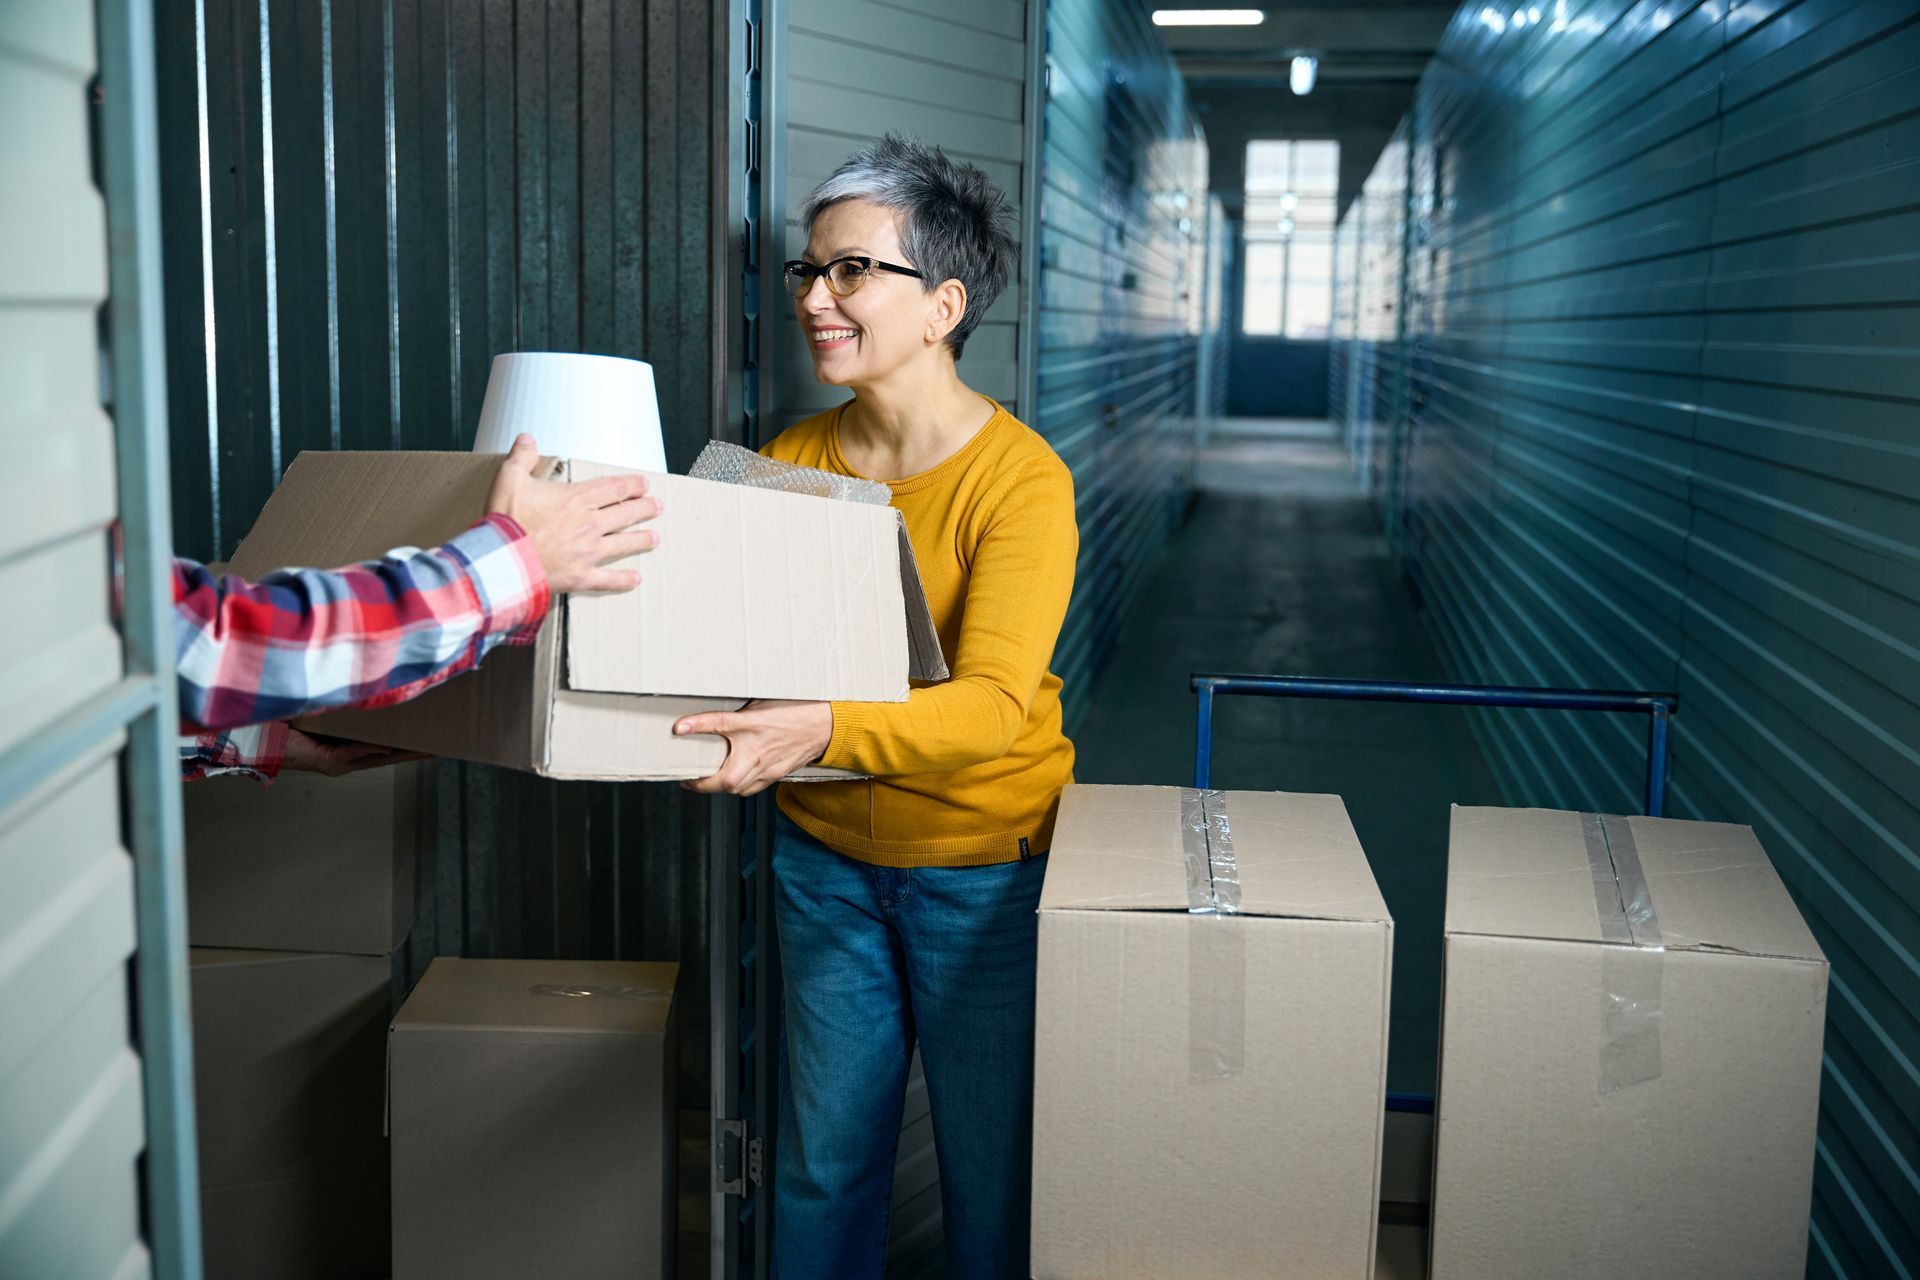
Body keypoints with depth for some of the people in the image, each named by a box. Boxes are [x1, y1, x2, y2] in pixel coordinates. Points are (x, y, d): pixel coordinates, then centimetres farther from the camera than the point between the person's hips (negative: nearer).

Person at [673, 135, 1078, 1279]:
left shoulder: (1020, 480, -18)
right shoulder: (794, 460, 0)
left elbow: (989, 706, -29)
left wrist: (821, 731, -46)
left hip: (984, 867, -4)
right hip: (827, 858, 5)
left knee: (992, 1174, 10)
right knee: (825, 1158, 16)